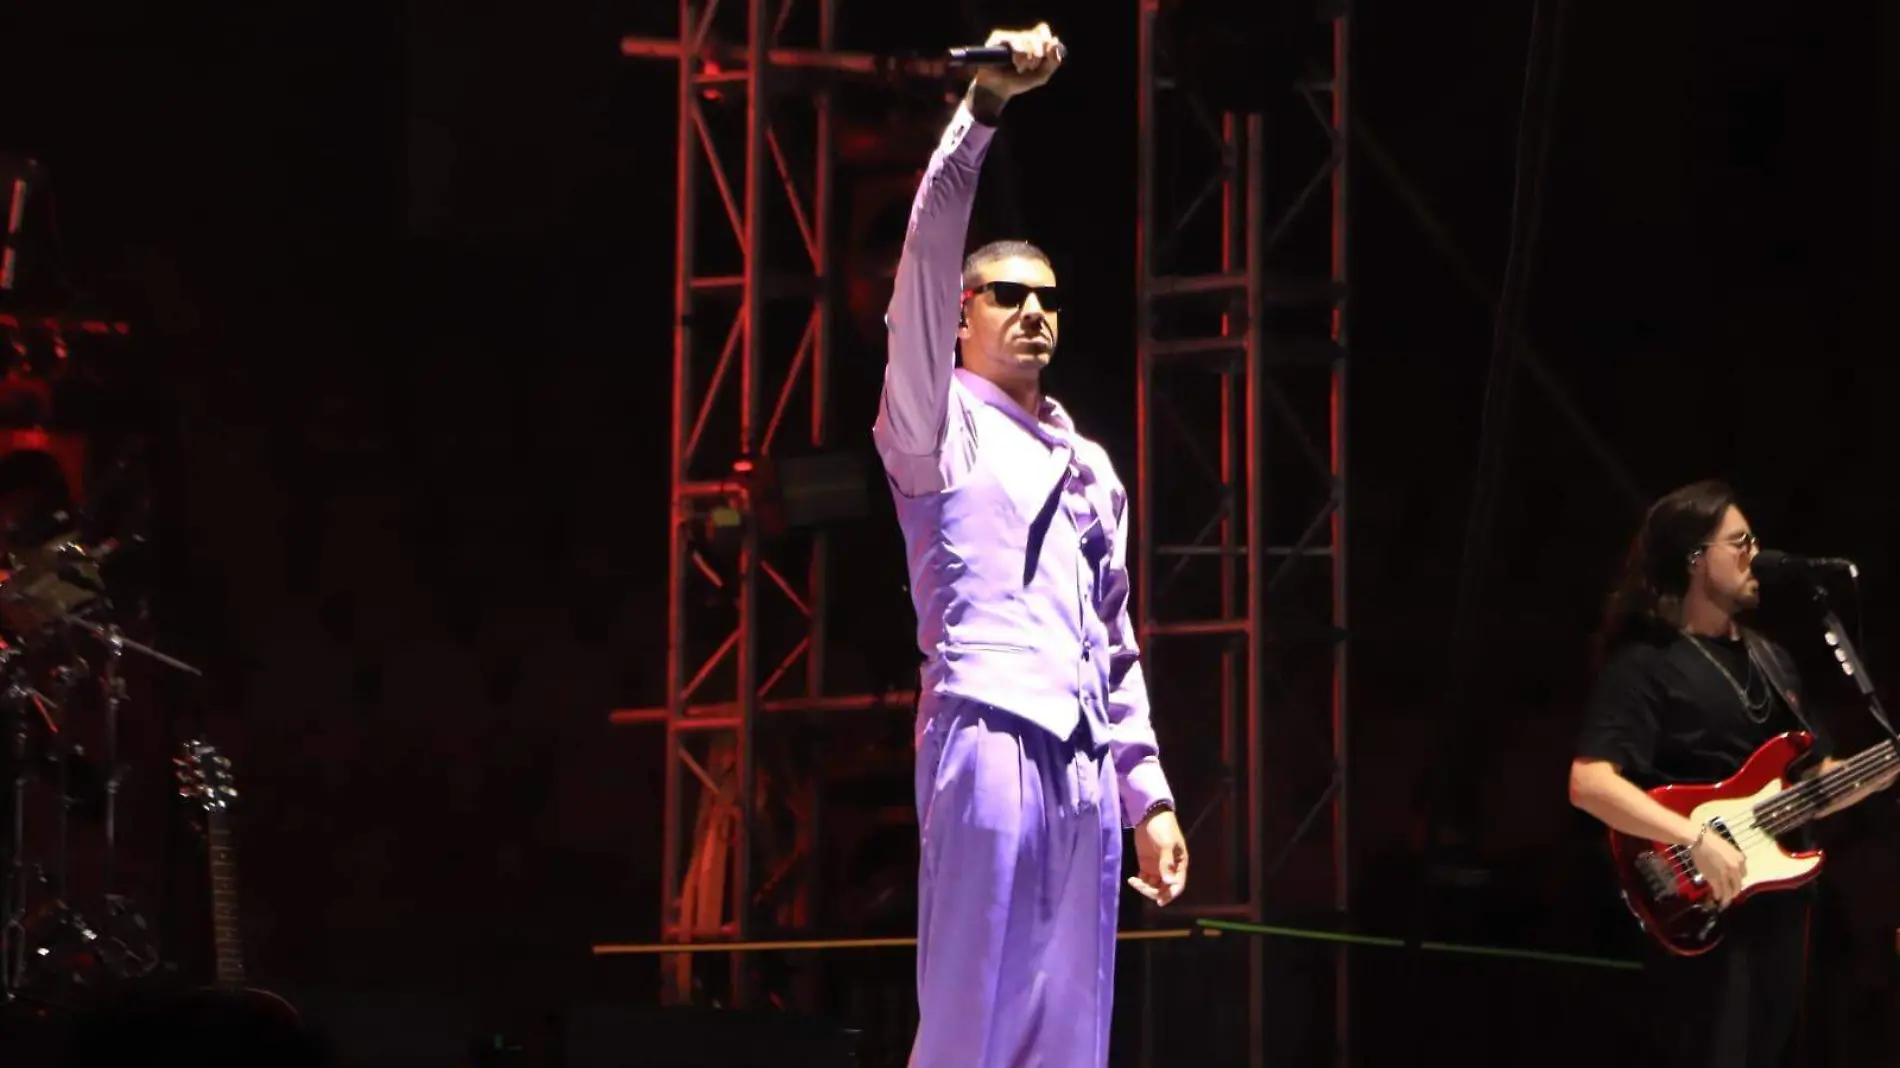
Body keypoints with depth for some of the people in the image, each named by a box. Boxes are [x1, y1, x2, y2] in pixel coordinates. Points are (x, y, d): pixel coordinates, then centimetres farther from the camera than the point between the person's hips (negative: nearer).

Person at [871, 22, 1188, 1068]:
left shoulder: (1091, 468, 25)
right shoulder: (939, 429, 6)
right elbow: (926, 258, -9)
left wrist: (1148, 794, 16)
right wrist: (982, 108, -18)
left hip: (1086, 762, 6)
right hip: (988, 739, -6)